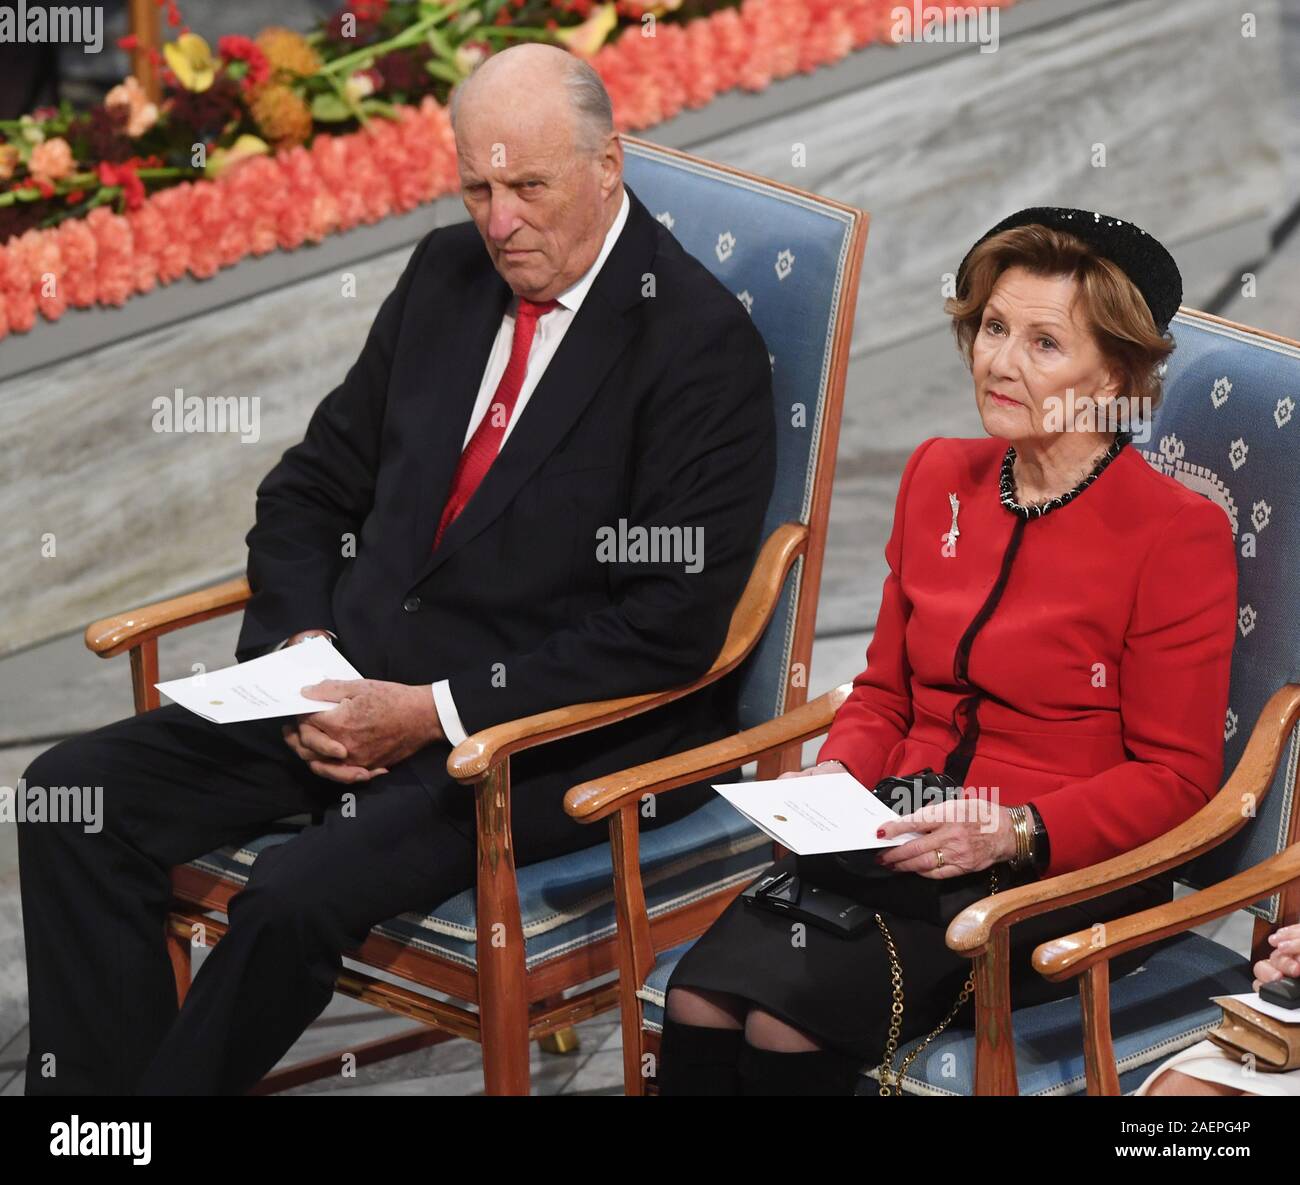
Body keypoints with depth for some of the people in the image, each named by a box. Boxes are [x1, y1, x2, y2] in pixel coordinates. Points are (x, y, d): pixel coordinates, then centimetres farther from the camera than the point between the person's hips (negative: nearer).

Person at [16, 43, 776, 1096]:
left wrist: (433, 713, -18)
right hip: (355, 684, 7)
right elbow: (313, 485, 18)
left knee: (298, 895, -30)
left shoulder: (703, 342, -11)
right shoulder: (446, 274, 10)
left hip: (551, 732, -7)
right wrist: (304, 647, -3)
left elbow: (669, 626, -16)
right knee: (77, 793, -10)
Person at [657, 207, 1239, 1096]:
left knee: (788, 1015, -28)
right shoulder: (941, 477, 12)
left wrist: (1014, 831, -19)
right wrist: (835, 775, -1)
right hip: (902, 845, 5)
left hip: (1065, 873, -5)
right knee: (699, 999, -22)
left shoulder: (1177, 531, -6)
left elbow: (1174, 776, -6)